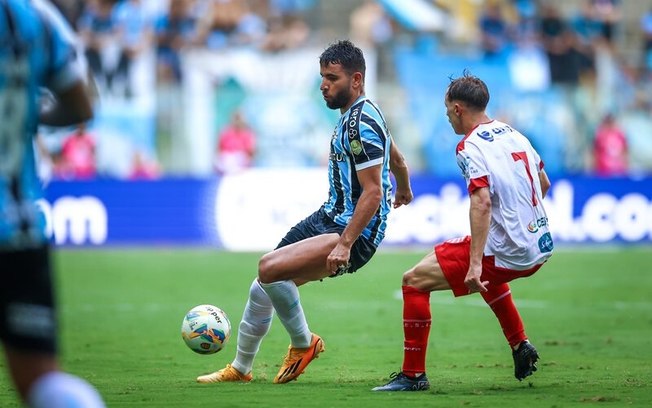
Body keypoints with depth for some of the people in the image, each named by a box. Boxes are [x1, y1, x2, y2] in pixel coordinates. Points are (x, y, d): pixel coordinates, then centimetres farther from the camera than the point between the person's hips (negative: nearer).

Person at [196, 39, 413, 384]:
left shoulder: (361, 124, -19)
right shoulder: (356, 114, 13)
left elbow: (372, 193, -23)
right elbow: (397, 160, 29)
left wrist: (345, 243, -29)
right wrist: (403, 191, 49)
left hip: (354, 233, -10)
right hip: (329, 217, 10)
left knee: (270, 267, -28)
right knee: (262, 288, 11)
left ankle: (303, 343, -4)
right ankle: (240, 368, 29)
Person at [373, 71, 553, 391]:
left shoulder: (470, 147, -13)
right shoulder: (514, 134, 12)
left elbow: (482, 202, -26)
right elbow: (543, 184, 24)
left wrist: (475, 264, -30)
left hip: (505, 254, -9)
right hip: (541, 248, 9)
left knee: (414, 281, -3)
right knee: (486, 275, 41)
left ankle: (413, 375, -2)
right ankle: (520, 347, 34)